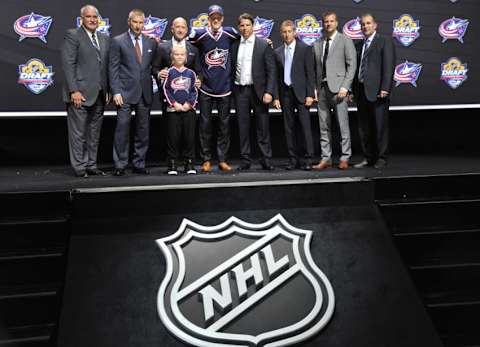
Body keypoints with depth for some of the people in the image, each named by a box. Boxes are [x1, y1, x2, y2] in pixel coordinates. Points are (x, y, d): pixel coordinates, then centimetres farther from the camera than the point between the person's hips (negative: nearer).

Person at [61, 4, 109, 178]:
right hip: (80, 93, -6)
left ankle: (91, 165, 19)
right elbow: (68, 64, -11)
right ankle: (79, 167, 5)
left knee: (94, 133, 11)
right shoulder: (73, 35, -4)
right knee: (78, 133, -1)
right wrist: (74, 91, -17)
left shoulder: (105, 39, 15)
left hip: (99, 95, 6)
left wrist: (108, 90, 8)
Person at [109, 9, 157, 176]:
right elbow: (113, 69, -3)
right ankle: (120, 165, 2)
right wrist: (116, 92, -10)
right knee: (122, 129, -6)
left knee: (143, 131, 6)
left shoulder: (151, 42, 11)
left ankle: (139, 164, 15)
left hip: (145, 93, 4)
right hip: (125, 93, -4)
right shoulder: (118, 41, 1)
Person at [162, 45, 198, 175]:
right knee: (173, 137, 0)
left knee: (190, 136, 2)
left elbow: (194, 91, 7)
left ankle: (189, 163, 10)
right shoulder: (169, 72, 1)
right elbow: (166, 89, -1)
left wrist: (189, 103, -7)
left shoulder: (190, 73, 7)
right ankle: (172, 165, 7)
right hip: (173, 109, -2)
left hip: (189, 109, 2)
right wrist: (174, 103, -10)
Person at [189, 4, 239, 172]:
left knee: (224, 124, 4)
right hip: (206, 88, -1)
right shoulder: (199, 34, -6)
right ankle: (206, 160, 11)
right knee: (205, 124, 2)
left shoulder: (229, 33, 1)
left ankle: (222, 160, 12)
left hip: (224, 88, 2)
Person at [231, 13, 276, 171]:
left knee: (263, 127, 0)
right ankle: (245, 160, 11)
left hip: (258, 90, -3)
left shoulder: (264, 45, 0)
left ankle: (266, 160, 6)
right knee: (243, 127, 5)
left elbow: (271, 70, -3)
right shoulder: (234, 46, 10)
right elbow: (232, 69, 12)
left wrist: (269, 92, -12)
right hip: (240, 91, 3)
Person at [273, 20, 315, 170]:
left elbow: (310, 73, -2)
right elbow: (276, 76, 11)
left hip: (300, 92, -4)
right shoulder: (278, 52, 11)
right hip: (285, 93, 4)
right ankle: (293, 158, 10)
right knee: (289, 127, 4)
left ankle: (308, 158, -5)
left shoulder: (305, 49, 1)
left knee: (305, 125, -7)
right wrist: (276, 96, 5)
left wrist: (310, 94, -9)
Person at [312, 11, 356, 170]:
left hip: (338, 88, -4)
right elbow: (315, 68, 15)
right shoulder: (317, 44, 16)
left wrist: (345, 87, -11)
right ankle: (325, 158, 10)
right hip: (321, 89, 4)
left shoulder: (345, 40, 4)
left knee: (343, 125, -5)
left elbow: (352, 65, -2)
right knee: (324, 126, 5)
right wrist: (314, 88, 3)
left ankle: (344, 158, 2)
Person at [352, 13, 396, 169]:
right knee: (364, 128, 8)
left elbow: (389, 66, -8)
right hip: (361, 91, 6)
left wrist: (385, 88, -17)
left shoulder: (385, 41, 1)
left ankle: (381, 158, 5)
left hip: (377, 91, -6)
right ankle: (368, 158, 16)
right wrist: (353, 90, 10)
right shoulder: (359, 45, 19)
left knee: (380, 126, -2)